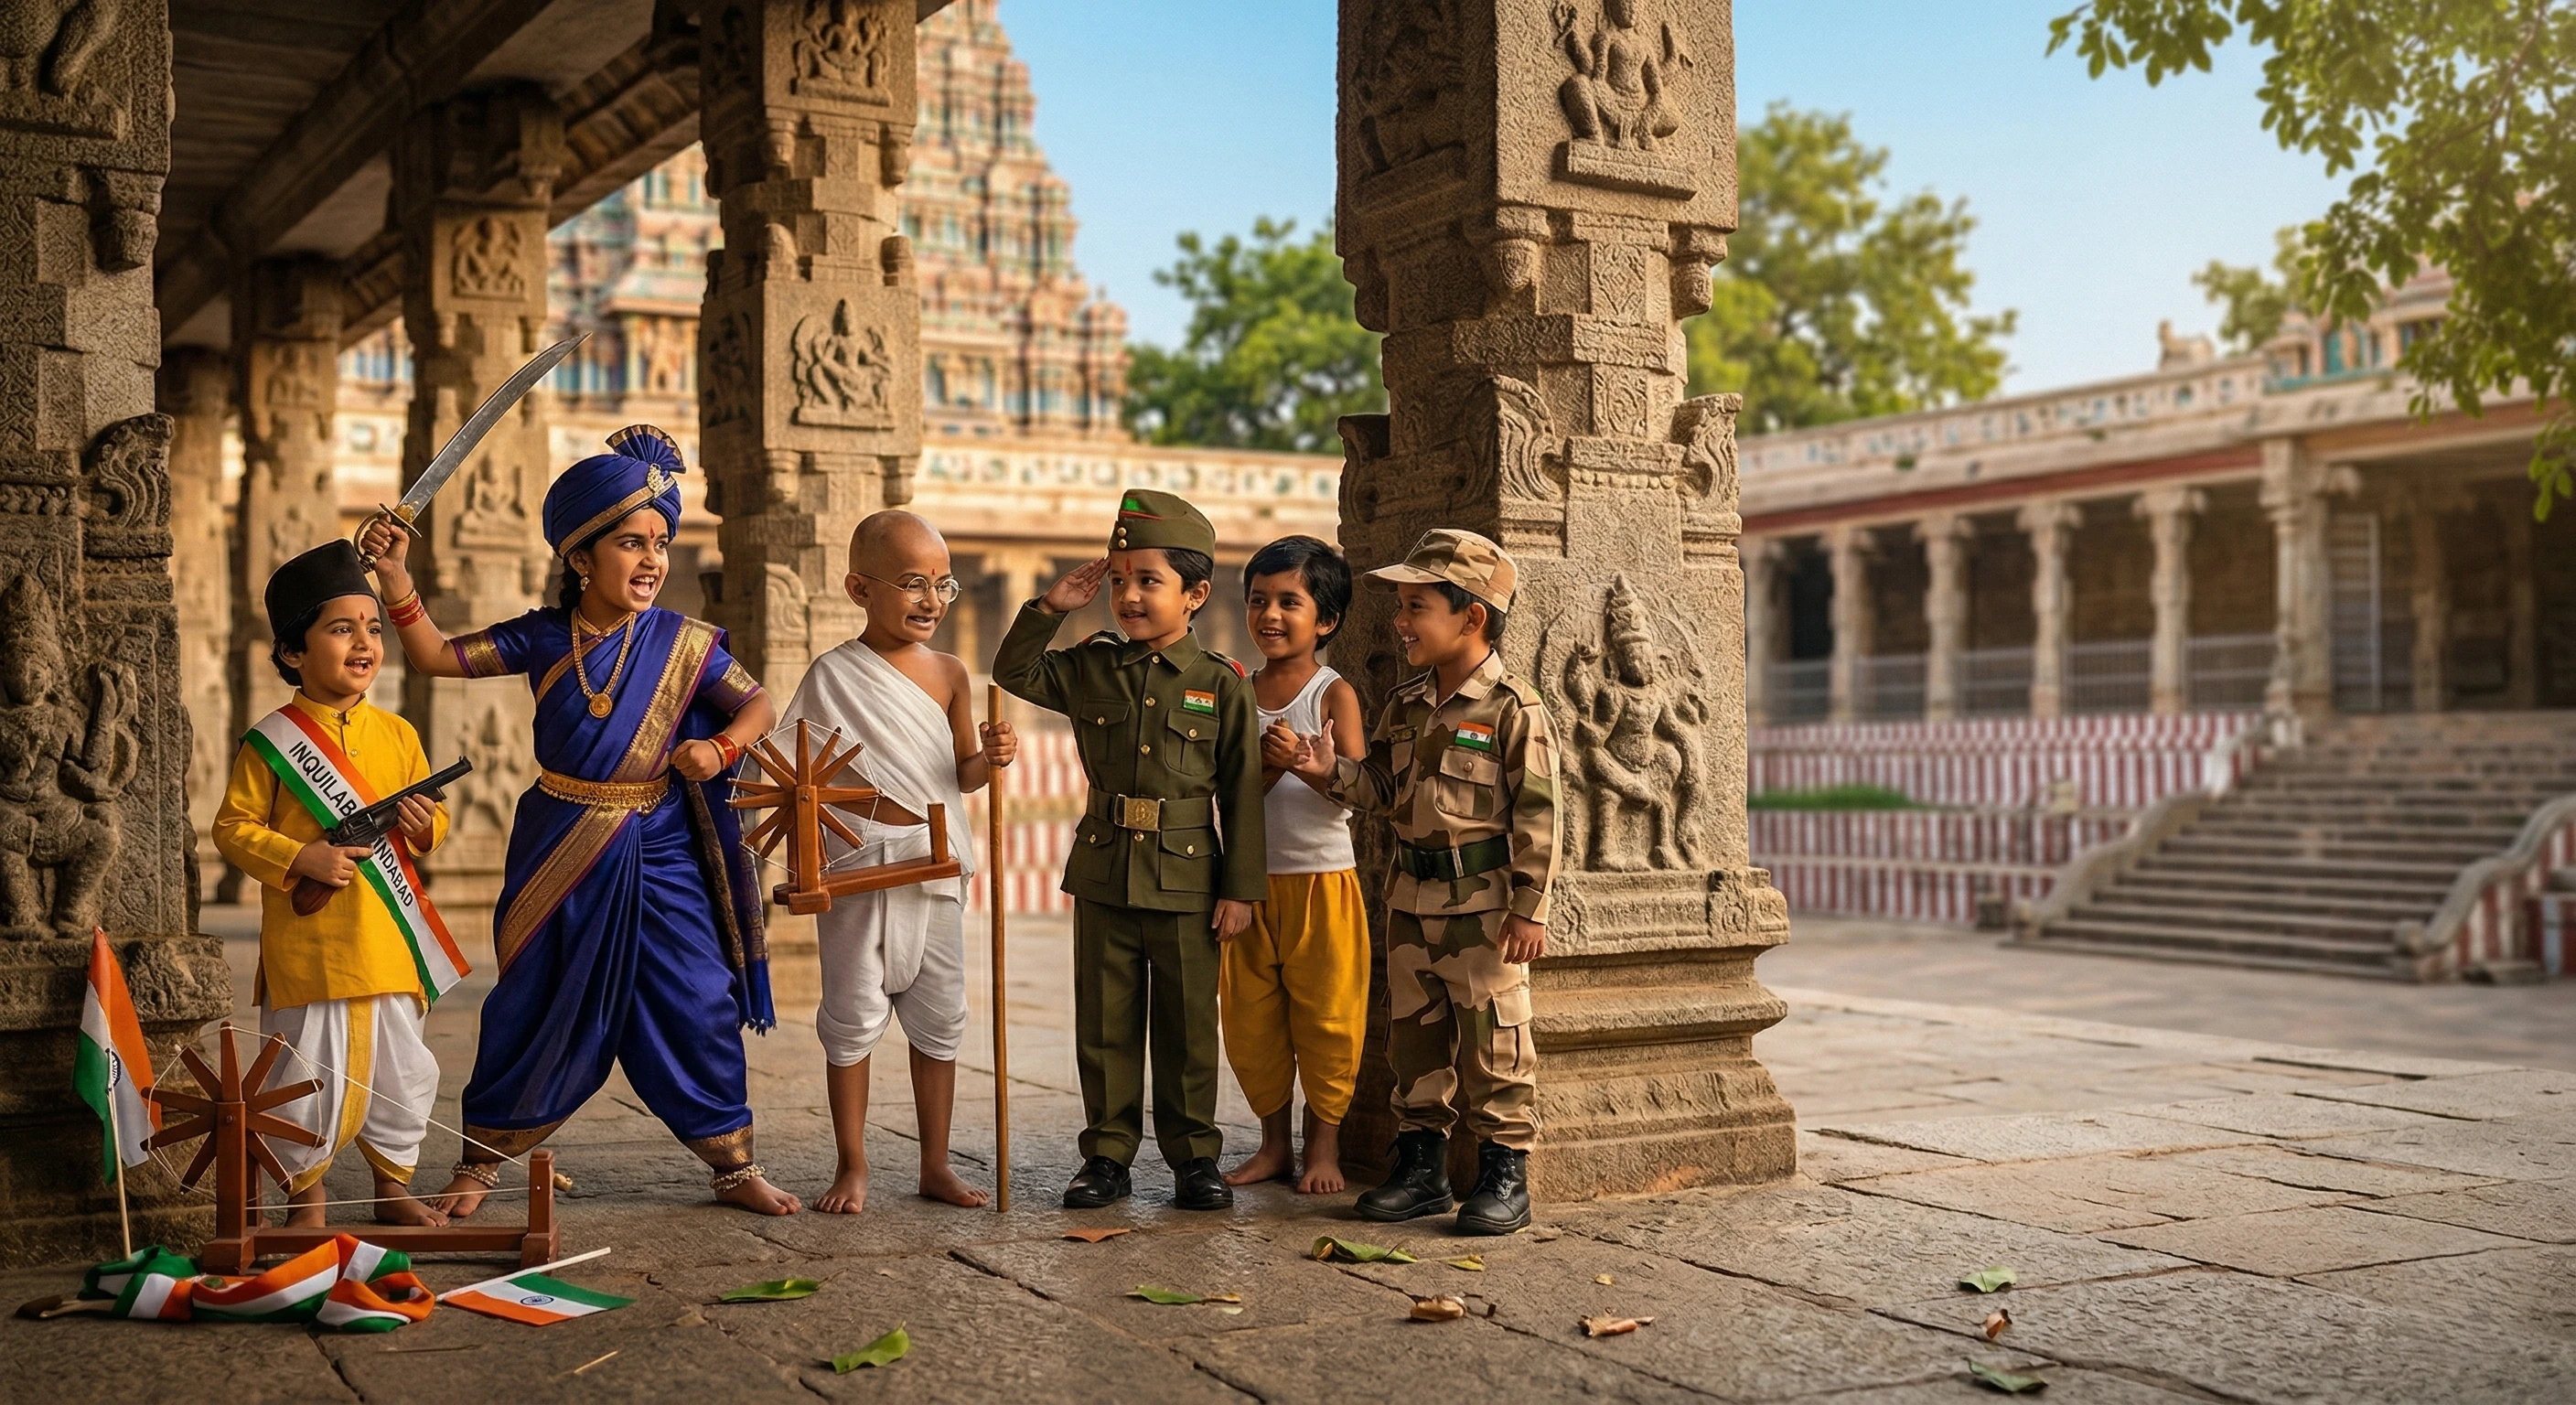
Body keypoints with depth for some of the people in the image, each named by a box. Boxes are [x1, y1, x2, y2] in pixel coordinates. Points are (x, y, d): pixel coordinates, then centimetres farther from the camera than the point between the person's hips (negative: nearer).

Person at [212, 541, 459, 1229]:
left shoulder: (396, 734, 8)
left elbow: (431, 822, 15)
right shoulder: (270, 742, -5)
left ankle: (394, 1185, 27)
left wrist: (427, 825, -8)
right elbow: (233, 828, -4)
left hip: (388, 939, 4)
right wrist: (298, 857, -17)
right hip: (307, 945, -4)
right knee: (311, 1074, 1)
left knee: (402, 1068, 10)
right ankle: (305, 1197, 18)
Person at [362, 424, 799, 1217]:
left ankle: (734, 1166, 15)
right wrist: (396, 578, -14)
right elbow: (437, 658, -2)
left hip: (659, 856, 0)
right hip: (560, 857, 0)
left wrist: (722, 748, -15)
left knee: (699, 1009, 0)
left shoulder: (681, 642, -3)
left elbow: (758, 704, 4)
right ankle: (482, 1161, 27)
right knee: (534, 1010, 9)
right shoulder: (541, 638, -1)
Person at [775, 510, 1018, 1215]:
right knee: (853, 1018, 3)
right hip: (858, 875, -4)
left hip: (937, 872, 4)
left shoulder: (950, 673, 6)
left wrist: (990, 756, -10)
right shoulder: (833, 675, -5)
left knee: (940, 1020, 9)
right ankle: (853, 1166, 16)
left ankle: (936, 1164, 21)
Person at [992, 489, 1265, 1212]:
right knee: (1104, 1023, 9)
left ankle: (1193, 1156, 19)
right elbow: (1014, 671, 13)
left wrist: (1240, 889, -6)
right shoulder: (1090, 666, 4)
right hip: (1103, 874, 3)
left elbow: (1242, 793, -3)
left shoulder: (1220, 684, -5)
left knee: (1187, 1026, 7)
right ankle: (1107, 1153, 19)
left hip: (1186, 881, -3)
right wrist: (1050, 607, -1)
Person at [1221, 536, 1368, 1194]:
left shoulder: (1334, 694, -6)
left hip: (1322, 880, -4)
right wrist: (1263, 770, -18)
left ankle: (1323, 1144, 19)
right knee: (1250, 1018, 10)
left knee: (1325, 1016, 3)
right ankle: (1274, 1143, 25)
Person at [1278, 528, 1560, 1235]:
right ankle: (1421, 1165, 24)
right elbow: (1380, 791, 14)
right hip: (1411, 899, 7)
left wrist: (1529, 908, -14)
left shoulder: (1514, 710, -10)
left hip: (1483, 905, -7)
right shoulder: (1404, 707, 10)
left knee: (1493, 1043, 1)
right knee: (1413, 1037, 12)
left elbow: (1536, 817, -11)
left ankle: (1505, 1176, 11)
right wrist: (1331, 770, -5)